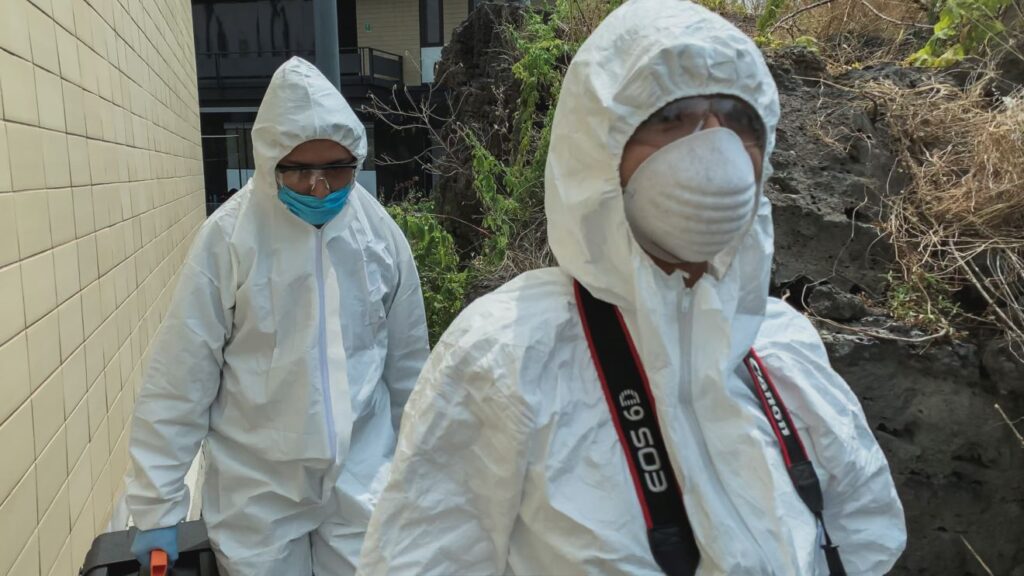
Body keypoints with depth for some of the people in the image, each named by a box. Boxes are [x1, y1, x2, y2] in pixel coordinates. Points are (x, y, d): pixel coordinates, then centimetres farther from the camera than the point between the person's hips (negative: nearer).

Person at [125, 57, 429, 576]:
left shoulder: (381, 234, -4)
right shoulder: (229, 236, -13)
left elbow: (407, 365, 5)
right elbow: (180, 377, -9)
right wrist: (157, 508, -7)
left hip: (362, 483, 2)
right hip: (257, 492, -1)